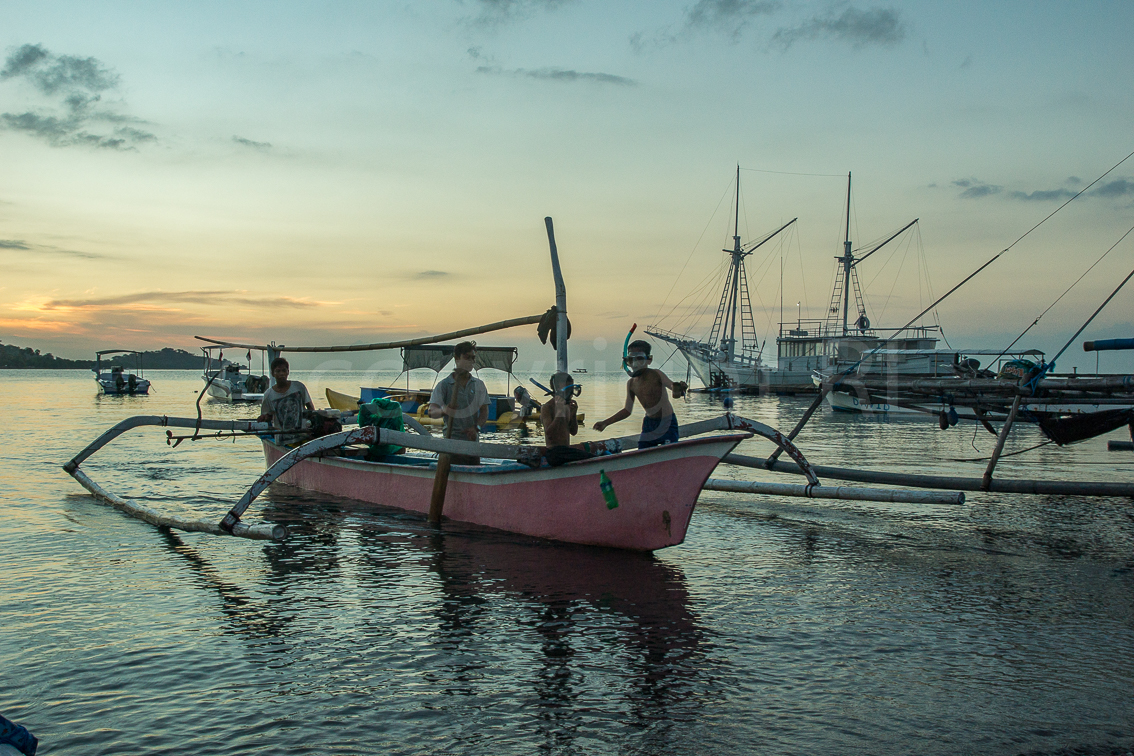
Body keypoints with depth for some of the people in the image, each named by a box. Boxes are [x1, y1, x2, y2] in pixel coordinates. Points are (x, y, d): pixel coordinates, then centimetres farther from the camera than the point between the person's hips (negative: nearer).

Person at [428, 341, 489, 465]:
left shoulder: (479, 384, 14)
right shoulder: (444, 385, 2)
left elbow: (484, 412, 8)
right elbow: (431, 412, -8)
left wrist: (476, 427, -11)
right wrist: (443, 410, -31)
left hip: (473, 441, 4)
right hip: (453, 440, -4)